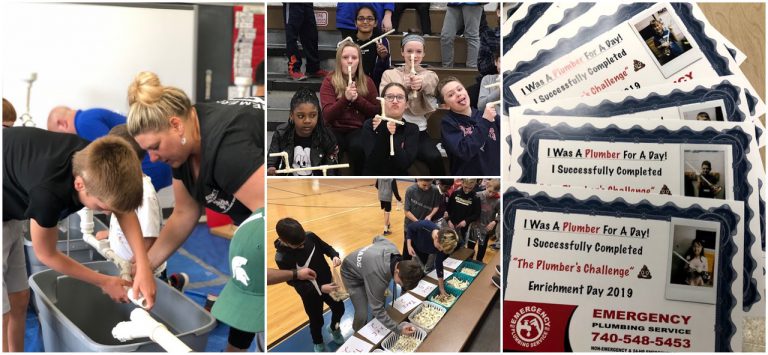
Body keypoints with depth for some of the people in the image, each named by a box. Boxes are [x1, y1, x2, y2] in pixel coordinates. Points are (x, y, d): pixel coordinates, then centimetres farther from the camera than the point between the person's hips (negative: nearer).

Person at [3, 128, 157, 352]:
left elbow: (125, 210, -5)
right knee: (4, 314, -8)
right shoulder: (49, 192, -40)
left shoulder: (94, 160, -22)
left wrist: (144, 267, -15)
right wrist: (104, 282, -9)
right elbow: (46, 255, -20)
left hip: (10, 211, 7)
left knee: (19, 299, 13)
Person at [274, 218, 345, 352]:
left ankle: (334, 328, 56)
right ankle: (318, 343, 49)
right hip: (310, 293, -4)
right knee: (316, 321, 17)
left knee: (339, 308, 22)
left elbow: (326, 248, -3)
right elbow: (294, 282, -24)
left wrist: (335, 256, -27)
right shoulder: (282, 258, -29)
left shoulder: (310, 237, -21)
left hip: (328, 283, 4)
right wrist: (320, 289, -33)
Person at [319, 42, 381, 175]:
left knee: (358, 146, -34)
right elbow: (327, 116, -7)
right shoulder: (329, 81, 2)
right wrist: (345, 98, -23)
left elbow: (377, 111, 8)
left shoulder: (366, 81, 8)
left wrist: (357, 99, -8)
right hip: (336, 129, -1)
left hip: (359, 129, 1)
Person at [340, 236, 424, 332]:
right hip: (352, 274, -7)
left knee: (381, 298, 12)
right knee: (362, 314, -11)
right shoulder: (378, 276, -43)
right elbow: (377, 309, -34)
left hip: (365, 266, 7)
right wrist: (398, 330, -33)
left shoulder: (393, 248, -24)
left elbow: (378, 238, 0)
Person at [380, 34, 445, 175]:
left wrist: (421, 87, -23)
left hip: (419, 130, 0)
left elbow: (429, 108, -3)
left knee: (435, 158, -29)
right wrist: (403, 87, -17)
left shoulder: (430, 76, 11)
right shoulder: (389, 74, 11)